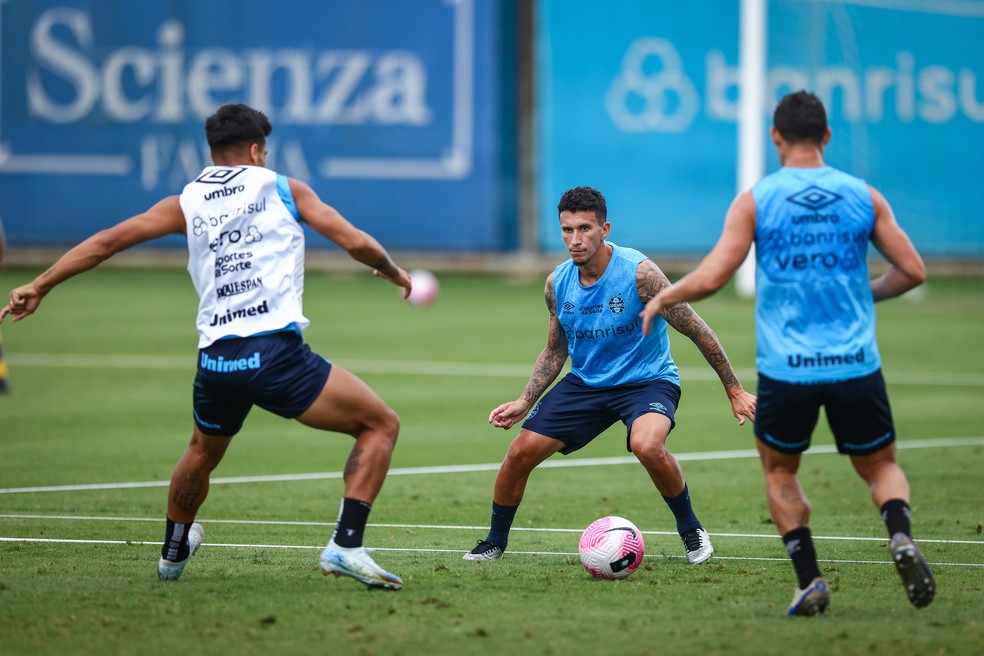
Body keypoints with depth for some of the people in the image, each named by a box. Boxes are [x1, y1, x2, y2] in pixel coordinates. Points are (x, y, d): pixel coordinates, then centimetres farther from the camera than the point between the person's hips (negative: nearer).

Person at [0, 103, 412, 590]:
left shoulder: (187, 203, 16)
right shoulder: (281, 188, 10)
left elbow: (108, 240, 13)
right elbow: (355, 241, 7)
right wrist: (392, 272, 27)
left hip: (214, 362, 5)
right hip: (275, 353, -5)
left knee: (202, 453, 34)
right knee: (381, 426, 5)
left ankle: (173, 552, 51)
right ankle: (345, 546, -10)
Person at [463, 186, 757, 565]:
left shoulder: (638, 273, -22)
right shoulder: (557, 284, -5)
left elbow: (697, 331, -16)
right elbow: (555, 352, 11)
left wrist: (735, 391, -14)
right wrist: (524, 402, 0)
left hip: (647, 381, -5)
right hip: (585, 383, 5)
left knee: (647, 446, -35)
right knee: (520, 452, -6)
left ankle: (691, 530, -9)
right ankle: (495, 541, 19)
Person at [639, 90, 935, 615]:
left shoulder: (755, 201, -2)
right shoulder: (863, 197, 4)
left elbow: (711, 277, -8)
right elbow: (912, 270, 5)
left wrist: (661, 298, 10)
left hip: (785, 369, -1)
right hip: (856, 365, 1)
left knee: (779, 472, 20)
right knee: (880, 465, 17)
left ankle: (810, 581, 6)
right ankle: (900, 535, -15)